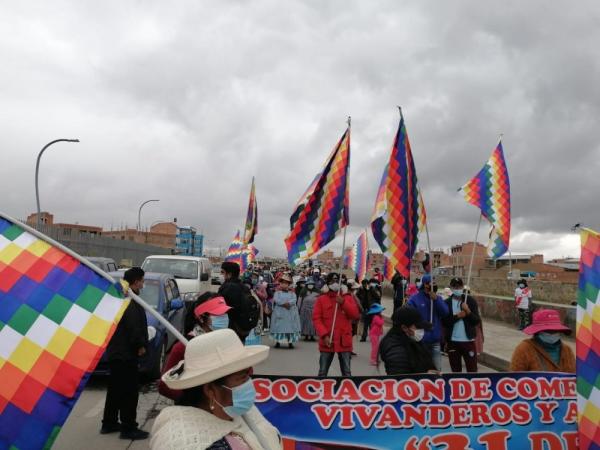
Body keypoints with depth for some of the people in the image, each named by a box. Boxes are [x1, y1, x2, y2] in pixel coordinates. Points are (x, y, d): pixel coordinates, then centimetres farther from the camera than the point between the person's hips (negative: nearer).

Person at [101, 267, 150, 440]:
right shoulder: (130, 301, -19)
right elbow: (134, 326, -25)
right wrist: (141, 345, -14)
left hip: (115, 351, 10)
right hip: (126, 353, -10)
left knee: (115, 389, 19)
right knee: (129, 391, -3)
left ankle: (109, 423, 28)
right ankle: (128, 428, 3)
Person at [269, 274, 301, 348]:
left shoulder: (292, 293, 11)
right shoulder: (277, 293, 8)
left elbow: (294, 300, -6)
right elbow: (276, 300, -10)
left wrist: (288, 303, -22)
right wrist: (284, 304, -18)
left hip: (290, 314, 1)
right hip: (279, 313, -1)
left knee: (290, 327, 0)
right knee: (279, 327, -1)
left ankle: (290, 342, 7)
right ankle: (278, 341, 9)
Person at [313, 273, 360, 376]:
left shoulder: (348, 298, 7)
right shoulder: (321, 299, 3)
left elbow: (355, 315, -3)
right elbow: (316, 318, -3)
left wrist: (343, 302, -15)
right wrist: (324, 335, -14)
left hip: (344, 340, 1)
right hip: (327, 340, -1)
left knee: (346, 372, 7)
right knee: (322, 372, 5)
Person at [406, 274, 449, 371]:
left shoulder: (438, 298, 6)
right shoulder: (414, 299, -10)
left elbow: (445, 313, -7)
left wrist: (436, 300, -17)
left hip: (435, 340, 4)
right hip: (420, 340, -4)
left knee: (437, 369, 11)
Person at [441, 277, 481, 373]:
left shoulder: (471, 301, -1)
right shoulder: (446, 303, 0)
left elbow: (477, 321, -6)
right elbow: (444, 322, -7)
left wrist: (468, 311, -20)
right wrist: (457, 316, -17)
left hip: (468, 341, -1)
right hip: (452, 342, 1)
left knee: (472, 370, 2)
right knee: (455, 370, 13)